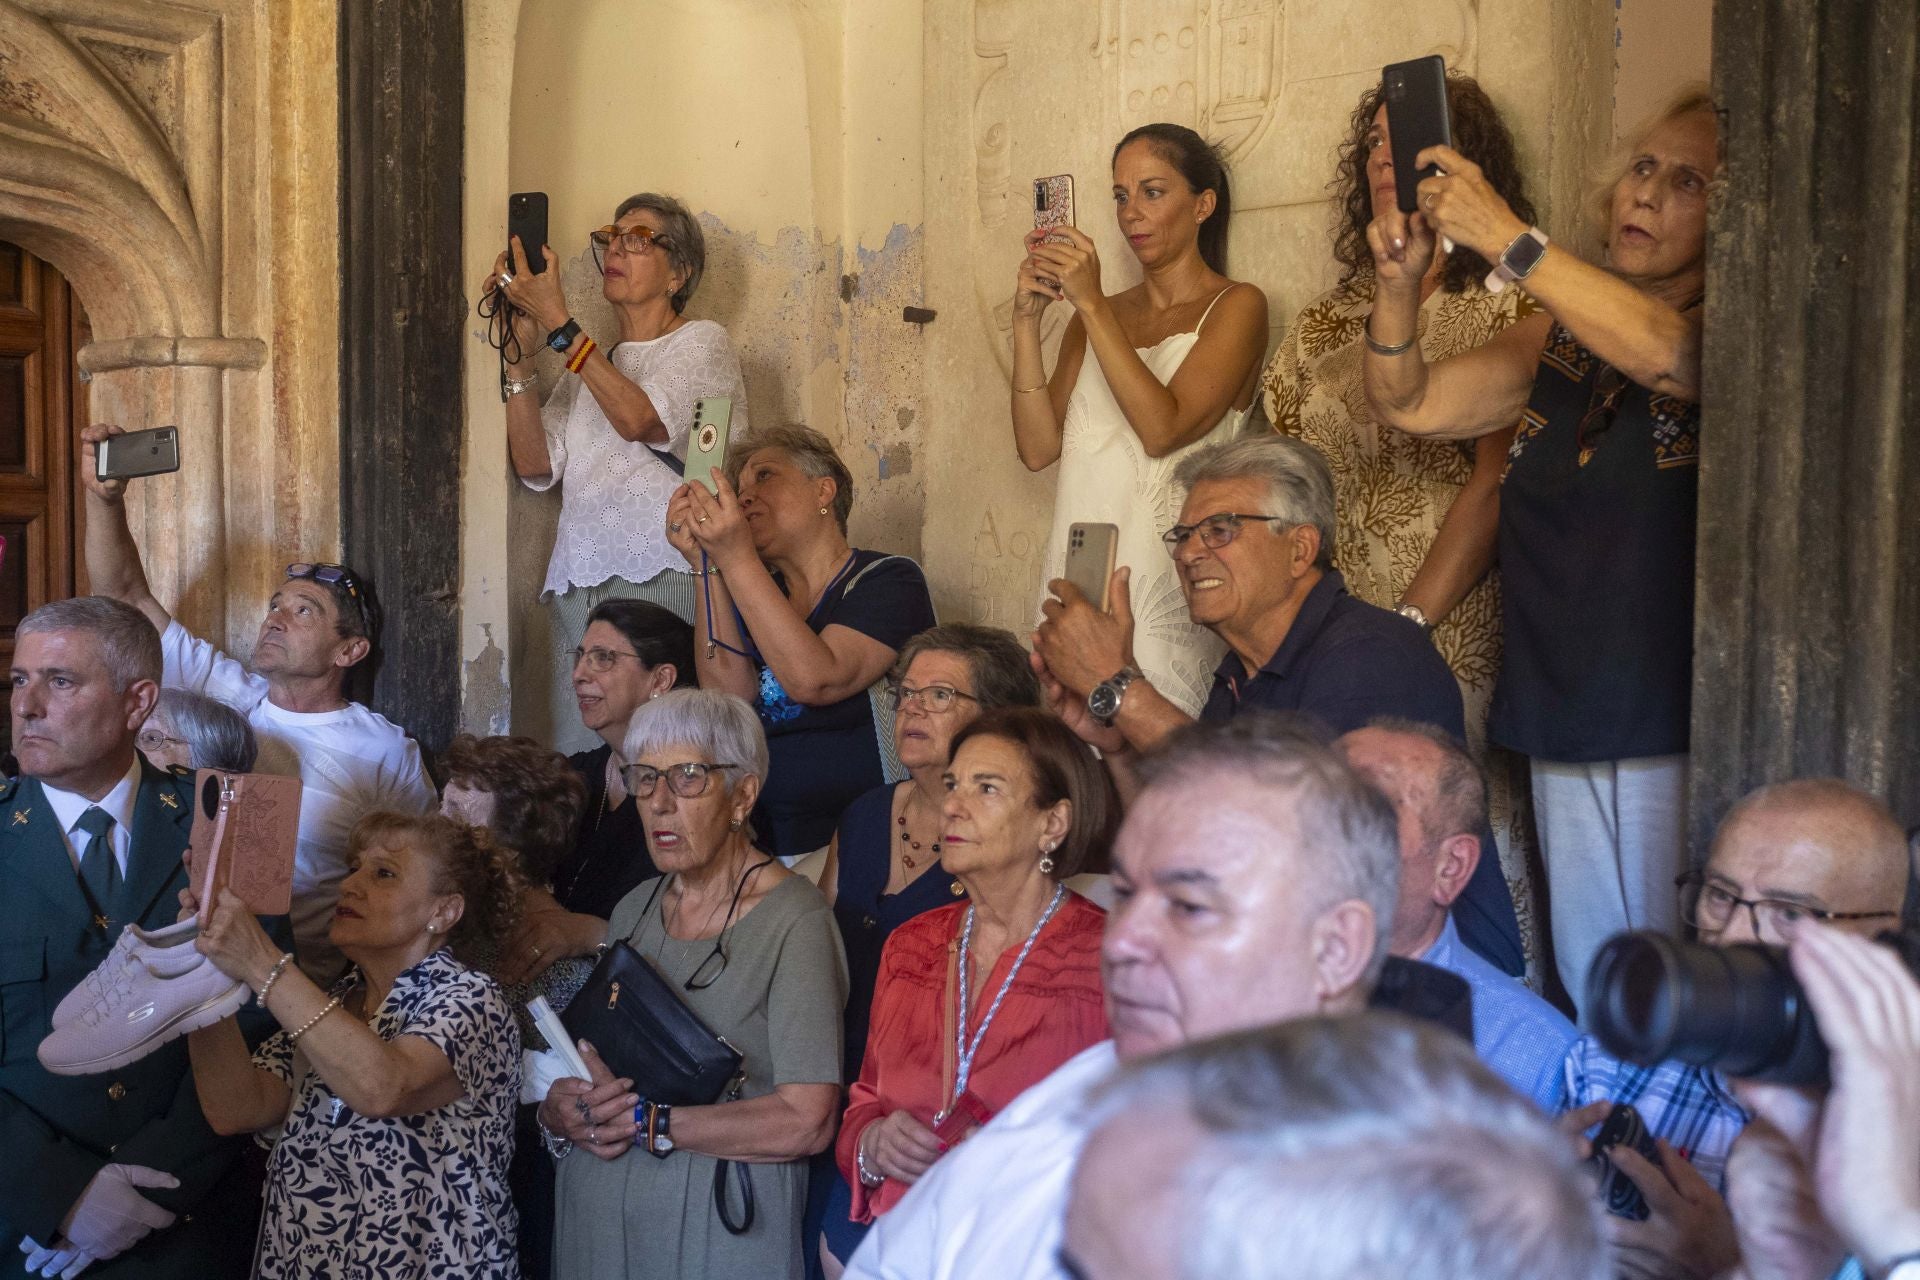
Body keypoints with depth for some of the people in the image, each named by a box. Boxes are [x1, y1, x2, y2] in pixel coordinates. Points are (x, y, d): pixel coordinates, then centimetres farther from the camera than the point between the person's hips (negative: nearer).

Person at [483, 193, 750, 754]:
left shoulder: (702, 342, 8)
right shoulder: (586, 364, 27)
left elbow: (639, 418, -12)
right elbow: (535, 466, 13)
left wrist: (556, 321, -9)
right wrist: (519, 354, 6)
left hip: (667, 579, -5)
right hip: (580, 585, 6)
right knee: (577, 758, -6)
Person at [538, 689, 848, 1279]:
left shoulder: (794, 920, -14)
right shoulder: (635, 909, 9)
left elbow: (806, 1124, -20)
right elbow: (588, 1058, 13)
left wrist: (645, 1121, -17)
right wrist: (560, 1114, -9)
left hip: (716, 1228, -6)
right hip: (594, 1217, 6)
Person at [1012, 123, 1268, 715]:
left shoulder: (1236, 306, 0)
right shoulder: (1097, 317, 15)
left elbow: (1164, 428, -15)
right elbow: (1039, 448, 4)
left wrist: (1092, 304, -15)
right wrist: (1027, 319, -4)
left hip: (1170, 578, -5)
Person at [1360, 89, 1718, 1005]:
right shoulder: (1559, 344, 13)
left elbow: (1665, 354, -27)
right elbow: (1408, 404, 10)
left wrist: (1504, 237, -27)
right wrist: (1399, 282, -8)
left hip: (1680, 738, -5)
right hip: (1564, 736, 5)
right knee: (1586, 999, 11)